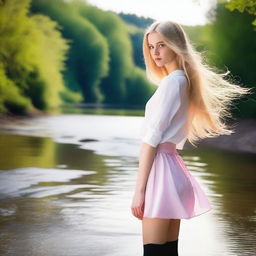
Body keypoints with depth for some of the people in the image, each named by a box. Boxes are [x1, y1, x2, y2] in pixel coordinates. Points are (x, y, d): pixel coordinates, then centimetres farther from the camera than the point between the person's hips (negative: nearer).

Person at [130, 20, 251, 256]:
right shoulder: (186, 80, 16)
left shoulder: (171, 81, -11)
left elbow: (152, 138, -15)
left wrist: (139, 189, -16)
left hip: (159, 168, -9)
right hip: (172, 166, 9)